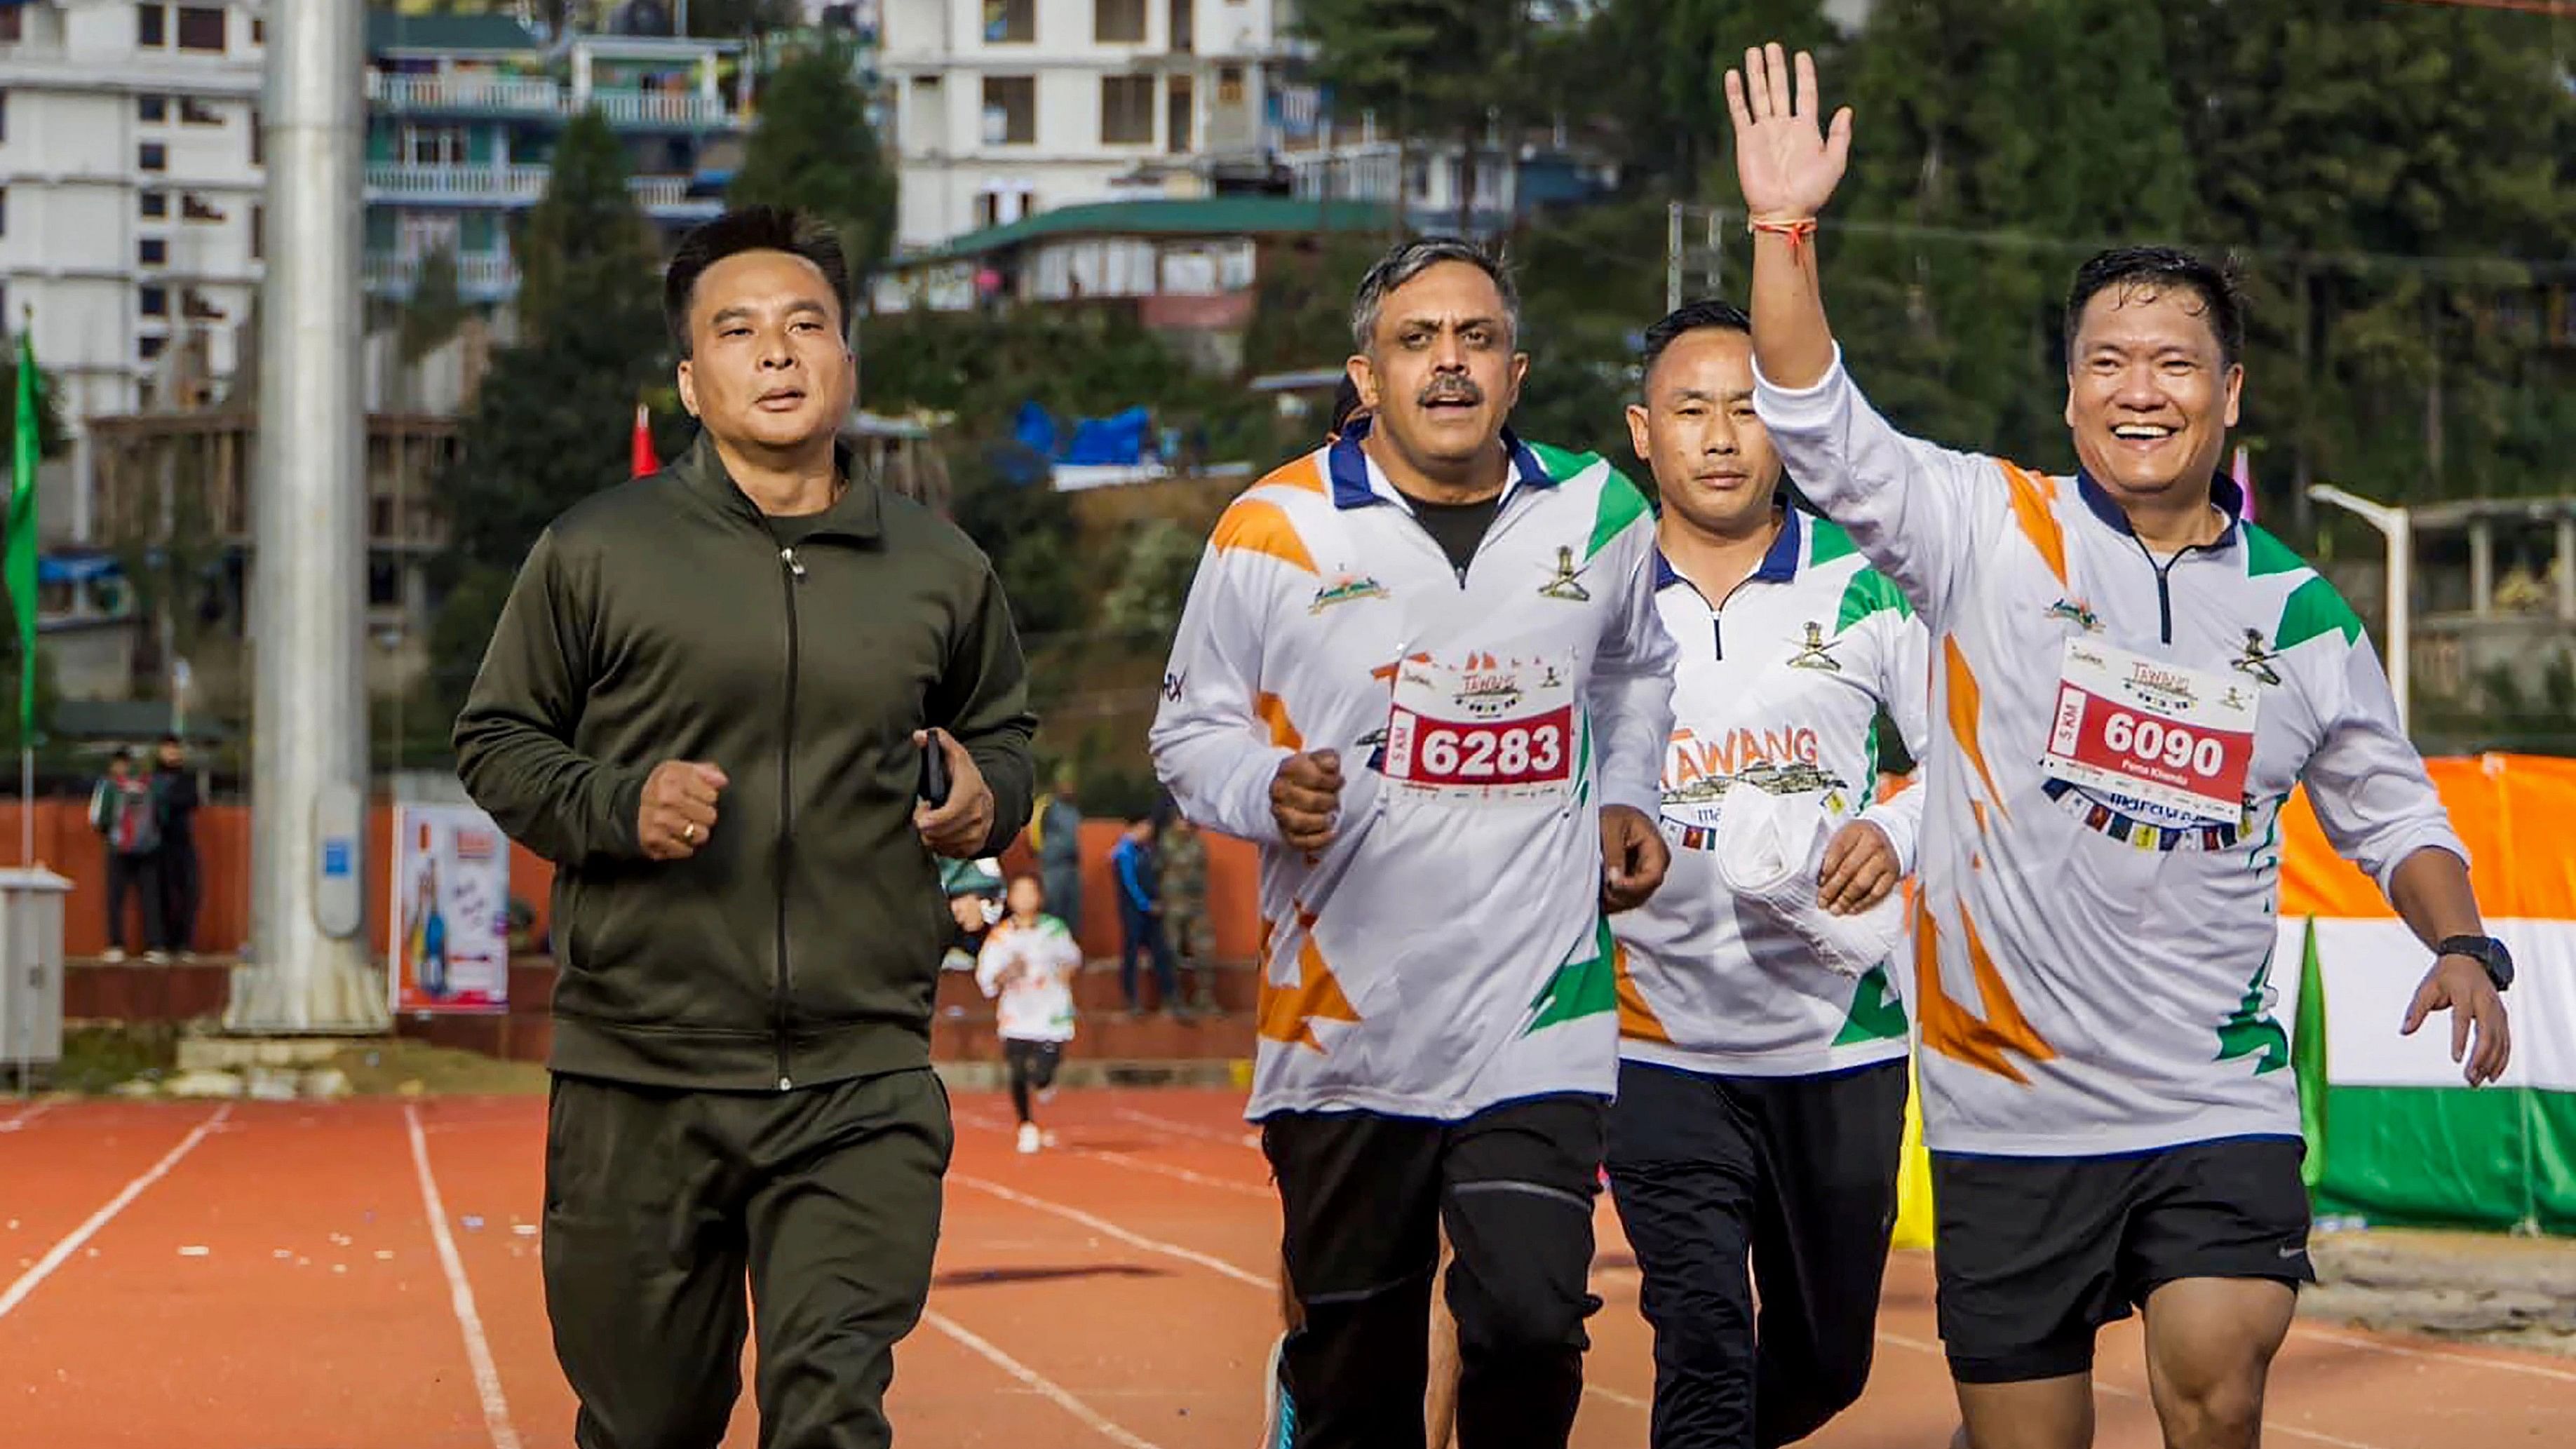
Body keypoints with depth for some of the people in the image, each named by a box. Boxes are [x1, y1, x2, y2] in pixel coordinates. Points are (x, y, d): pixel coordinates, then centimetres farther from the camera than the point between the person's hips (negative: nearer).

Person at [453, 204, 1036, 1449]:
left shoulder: (938, 568, 10)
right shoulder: (596, 553, 1)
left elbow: (1002, 731, 25)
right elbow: (496, 742, 7)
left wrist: (987, 799, 2)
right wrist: (618, 809, -11)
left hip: (864, 1080, 1)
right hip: (640, 1082, -1)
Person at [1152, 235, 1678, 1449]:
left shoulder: (1598, 517, 6)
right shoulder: (1275, 530, -3)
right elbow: (1190, 733, 6)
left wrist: (1623, 799, 14)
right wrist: (1272, 793, -14)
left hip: (1537, 1015, 1)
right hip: (1343, 1019, -1)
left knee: (1532, 1322, -14)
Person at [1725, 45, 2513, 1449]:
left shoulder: (2301, 615, 8)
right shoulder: (1994, 532, 1)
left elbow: (2388, 806, 21)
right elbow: (1818, 428, -10)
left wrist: (2460, 943, 3)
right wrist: (1786, 230, -21)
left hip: (2217, 1107, 1)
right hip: (2008, 1109, -1)